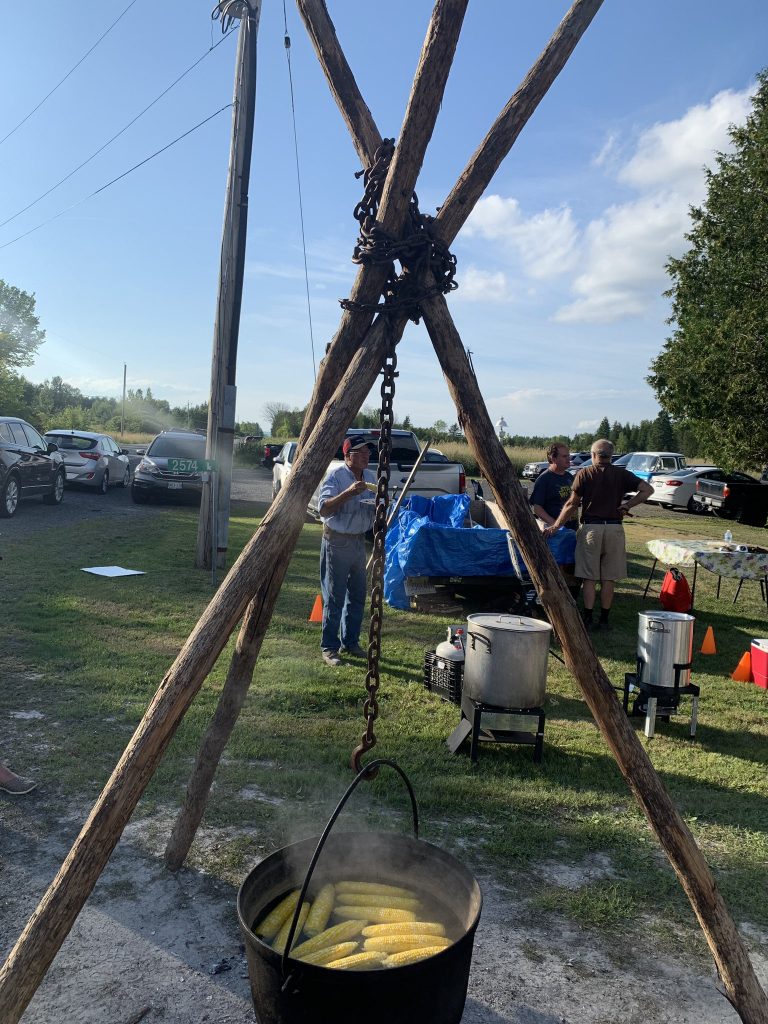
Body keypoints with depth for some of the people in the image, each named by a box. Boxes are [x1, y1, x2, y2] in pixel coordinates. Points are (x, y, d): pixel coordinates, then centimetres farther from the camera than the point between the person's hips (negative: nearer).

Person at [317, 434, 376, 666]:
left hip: (359, 541, 7)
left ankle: (350, 642, 26)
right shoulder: (335, 476, -12)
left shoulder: (369, 477, 10)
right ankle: (329, 648, 6)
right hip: (337, 541, -7)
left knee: (357, 595, 13)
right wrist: (348, 493, -31)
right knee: (334, 598, -3)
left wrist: (378, 507, -2)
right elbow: (323, 509, -22)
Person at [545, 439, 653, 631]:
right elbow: (647, 489, -2)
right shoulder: (621, 474, 5)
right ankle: (604, 619, 12)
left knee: (589, 578, 3)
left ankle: (588, 619, 2)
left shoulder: (584, 474, 0)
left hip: (590, 528, -1)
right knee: (608, 579, 8)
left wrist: (555, 526, 3)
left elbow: (572, 504, -2)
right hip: (614, 528, 2)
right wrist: (627, 505, 4)